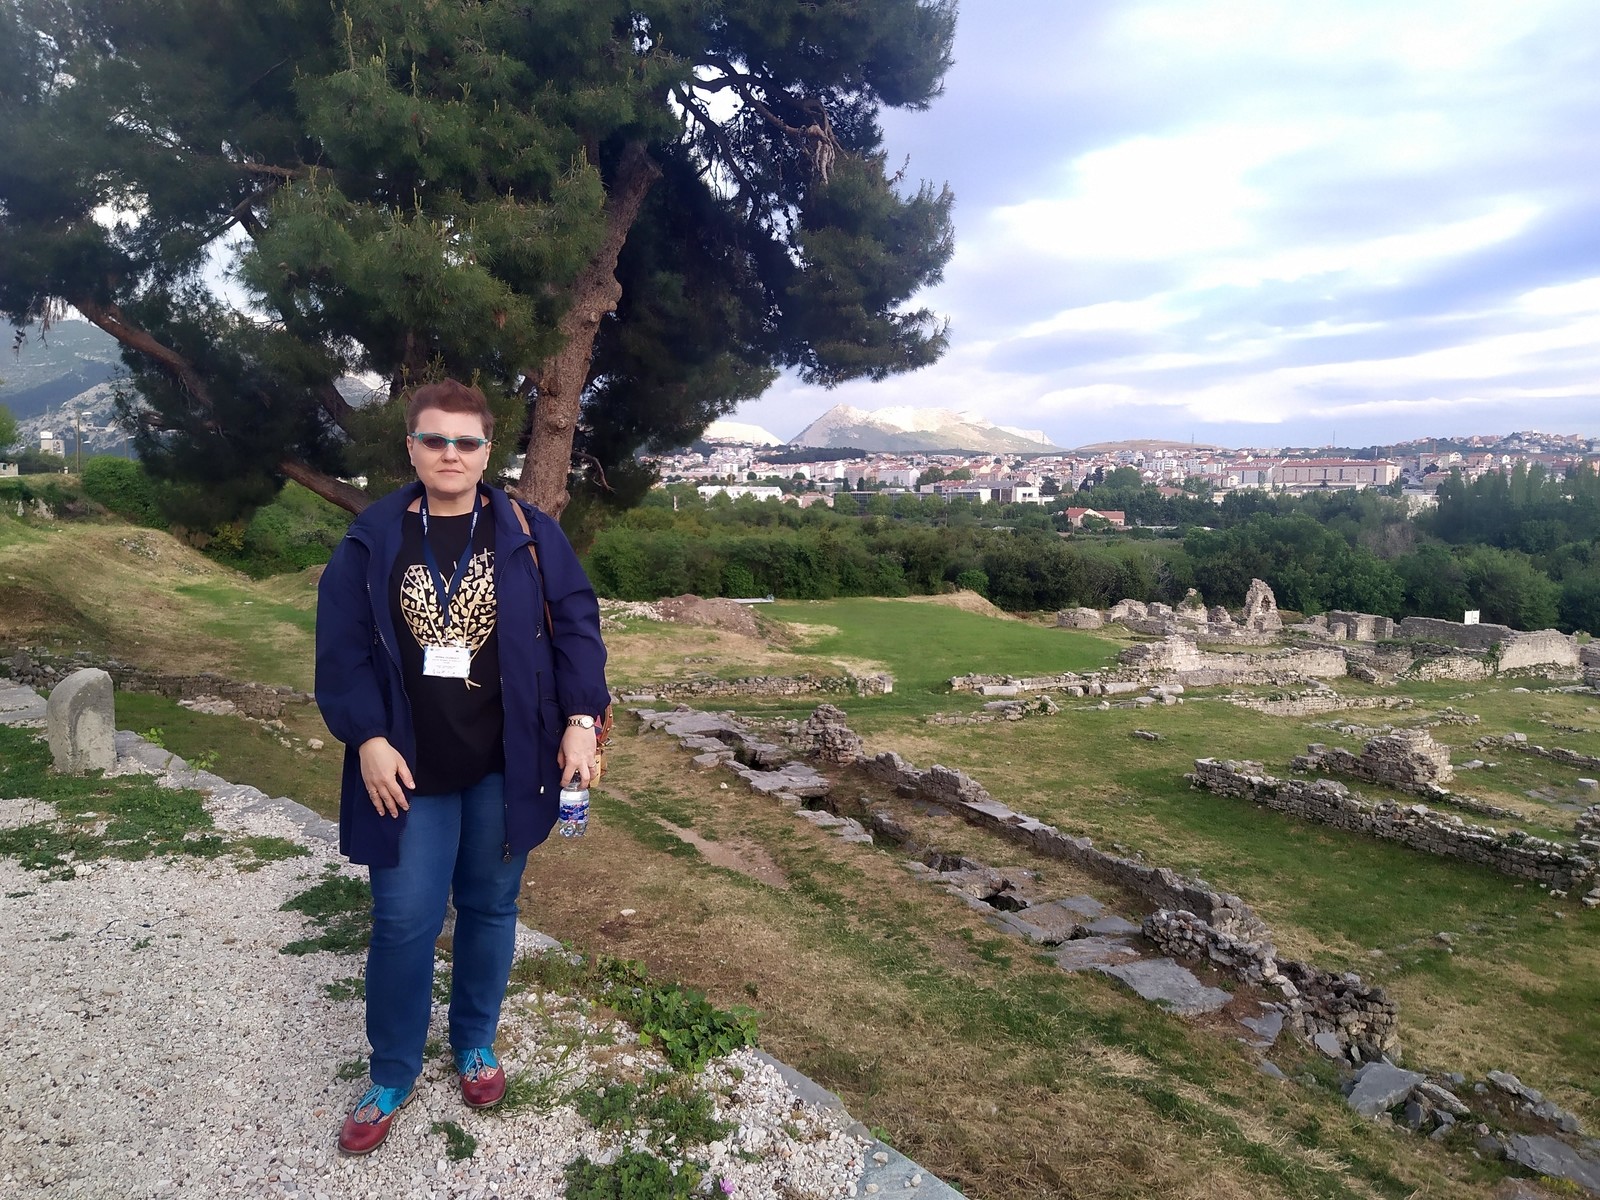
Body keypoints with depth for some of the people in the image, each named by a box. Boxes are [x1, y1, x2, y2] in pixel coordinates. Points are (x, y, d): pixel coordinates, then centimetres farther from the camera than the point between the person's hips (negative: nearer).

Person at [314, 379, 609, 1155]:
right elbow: (341, 647, -3)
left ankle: (475, 1045, 37)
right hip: (409, 768, 0)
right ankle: (391, 1076, 27)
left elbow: (576, 626, -3)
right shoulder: (372, 540, -2)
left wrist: (581, 721, -10)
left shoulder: (529, 535, -3)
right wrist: (367, 739, -11)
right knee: (404, 922, 6)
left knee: (490, 908, 15)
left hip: (503, 766, 0)